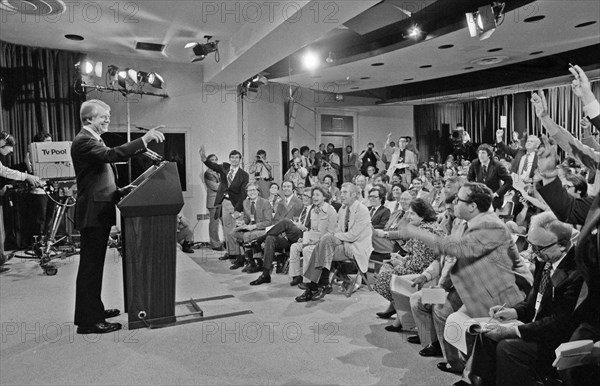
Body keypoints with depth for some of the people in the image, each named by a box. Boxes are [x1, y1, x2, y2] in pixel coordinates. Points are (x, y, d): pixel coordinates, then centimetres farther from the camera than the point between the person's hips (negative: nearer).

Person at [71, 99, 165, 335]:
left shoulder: (92, 140, 19)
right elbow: (111, 155, -32)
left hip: (99, 212, 10)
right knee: (90, 266, -5)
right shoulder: (83, 141, -13)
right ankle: (88, 321, 3)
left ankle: (93, 310, 30)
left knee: (93, 265, 18)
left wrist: (118, 191, 9)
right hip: (92, 213, -10)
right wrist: (144, 141, -35)